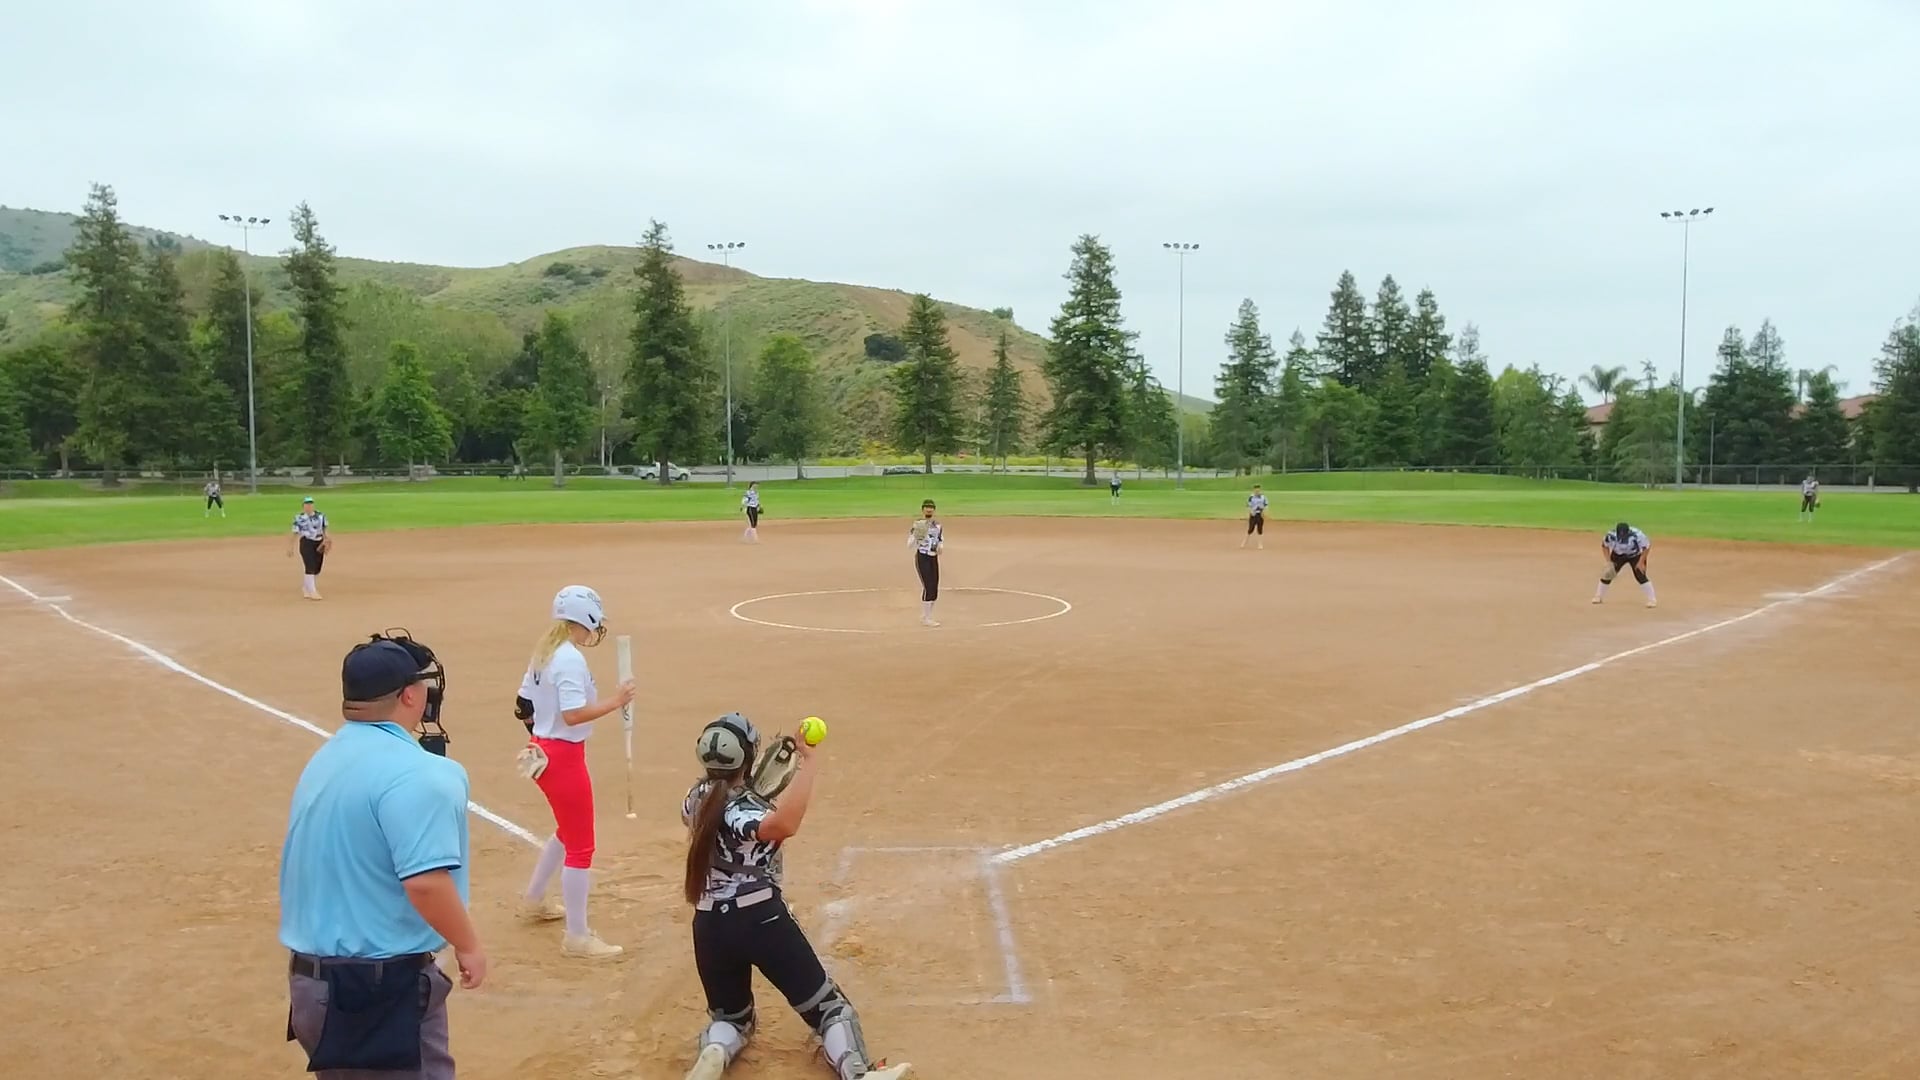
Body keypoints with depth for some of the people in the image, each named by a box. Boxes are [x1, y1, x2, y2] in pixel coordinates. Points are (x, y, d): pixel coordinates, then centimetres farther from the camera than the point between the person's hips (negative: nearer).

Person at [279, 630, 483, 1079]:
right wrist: (468, 946, -13)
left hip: (312, 976, 9)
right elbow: (426, 882, -27)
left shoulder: (325, 759, 9)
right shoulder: (416, 772, -20)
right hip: (383, 986, -9)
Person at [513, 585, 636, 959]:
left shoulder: (544, 653, 8)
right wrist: (615, 701, -21)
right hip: (564, 757, -10)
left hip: (542, 751, 10)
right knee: (580, 846, -2)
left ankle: (534, 901, 43)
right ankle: (577, 937, 3)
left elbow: (522, 703, 15)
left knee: (567, 830, 29)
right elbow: (573, 715, -28)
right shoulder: (571, 659, -20)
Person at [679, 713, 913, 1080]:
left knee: (729, 1015, 21)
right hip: (761, 919, -7)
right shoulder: (738, 811, -22)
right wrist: (809, 763, -38)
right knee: (823, 1002, 2)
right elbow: (784, 825, -46)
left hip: (711, 925, 7)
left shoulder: (699, 795, 0)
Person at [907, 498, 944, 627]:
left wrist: (940, 547, -4)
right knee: (927, 587, -12)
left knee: (934, 588, 5)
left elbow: (941, 540, 18)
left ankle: (926, 617, 18)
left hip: (934, 558, 6)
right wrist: (916, 536, -29)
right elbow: (910, 544, -10)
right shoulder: (918, 525, -8)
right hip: (922, 558, -6)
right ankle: (925, 618, -3)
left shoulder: (938, 526, 9)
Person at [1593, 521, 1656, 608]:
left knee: (1640, 576, -16)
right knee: (1607, 574, 0)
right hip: (1618, 555, 3)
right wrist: (1608, 561, -14)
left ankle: (1651, 600, -3)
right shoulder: (1611, 536, -30)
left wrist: (1641, 562, -22)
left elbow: (1647, 546, -21)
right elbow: (1604, 545, -8)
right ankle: (1598, 596, 18)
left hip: (1636, 555, -3)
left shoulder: (1637, 535, -38)